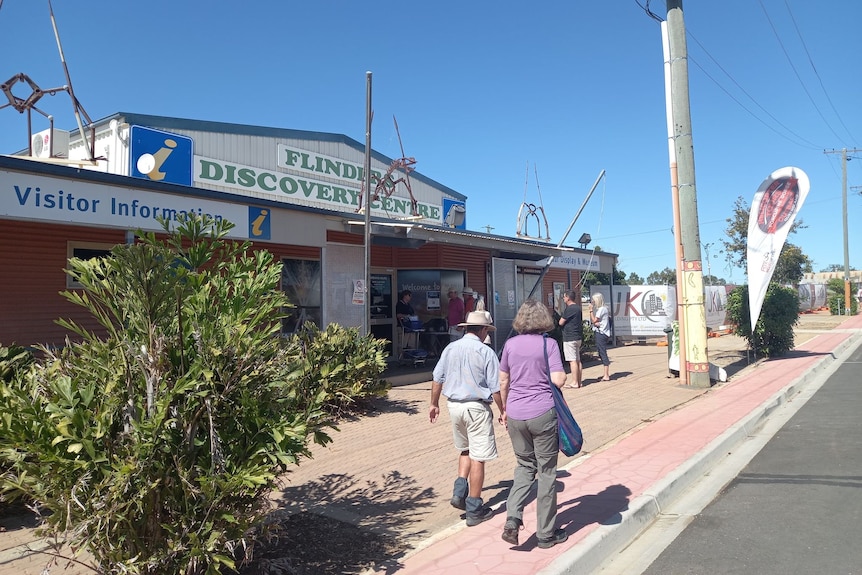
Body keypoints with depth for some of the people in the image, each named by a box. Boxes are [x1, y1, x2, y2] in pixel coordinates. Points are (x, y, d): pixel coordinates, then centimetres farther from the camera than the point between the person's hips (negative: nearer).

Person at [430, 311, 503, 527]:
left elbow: (437, 379, 7)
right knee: (478, 458, 3)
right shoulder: (486, 352, -11)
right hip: (477, 407, -5)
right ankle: (474, 510, 10)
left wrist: (434, 404, 18)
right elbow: (496, 388, -10)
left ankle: (459, 492, 14)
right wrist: (502, 411, 2)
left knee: (465, 450, 25)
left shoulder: (450, 349, 4)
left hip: (454, 405, 6)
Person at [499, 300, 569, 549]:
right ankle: (546, 534, 19)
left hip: (515, 414, 4)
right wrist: (562, 372, 8)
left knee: (524, 465, 20)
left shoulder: (510, 344, 3)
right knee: (546, 472, 9)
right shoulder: (549, 344, -7)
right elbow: (558, 380, -14)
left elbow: (503, 381, 8)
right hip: (543, 414, -3)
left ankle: (512, 519, 3)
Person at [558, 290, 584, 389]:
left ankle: (574, 382, -5)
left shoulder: (569, 309, -16)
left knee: (572, 360, -7)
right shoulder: (578, 308, 13)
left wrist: (562, 317, 8)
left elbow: (561, 322, -12)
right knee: (578, 360, 11)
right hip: (578, 337, 9)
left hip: (570, 338, -9)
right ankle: (578, 381, 15)